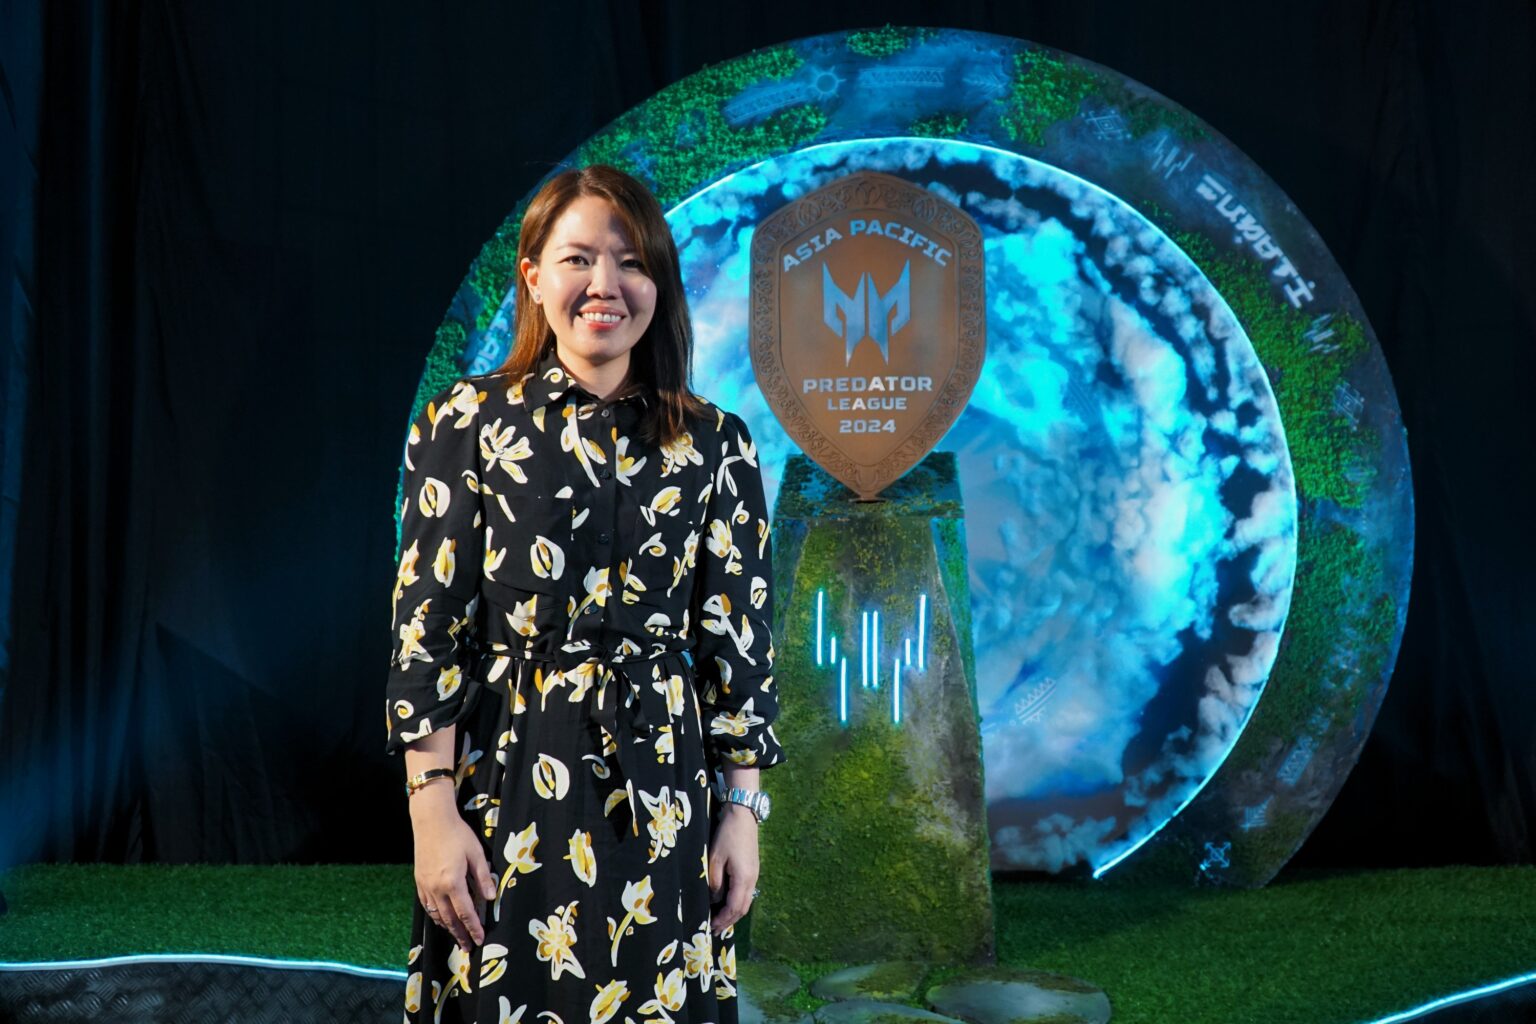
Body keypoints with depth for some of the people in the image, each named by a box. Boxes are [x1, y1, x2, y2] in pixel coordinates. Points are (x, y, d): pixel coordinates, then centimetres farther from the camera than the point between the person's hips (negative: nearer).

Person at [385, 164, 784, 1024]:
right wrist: (433, 810, -10)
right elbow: (427, 626, -4)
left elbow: (737, 638, 5)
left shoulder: (714, 443, 4)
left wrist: (743, 810, 1)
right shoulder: (468, 425, -1)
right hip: (506, 786, -1)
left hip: (660, 793, 2)